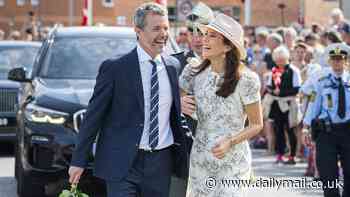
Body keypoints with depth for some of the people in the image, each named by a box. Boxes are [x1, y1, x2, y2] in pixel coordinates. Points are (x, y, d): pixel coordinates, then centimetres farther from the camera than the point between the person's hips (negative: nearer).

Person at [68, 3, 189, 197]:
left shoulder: (174, 66, 7)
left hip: (161, 162, 4)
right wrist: (78, 160, -5)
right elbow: (93, 115, -3)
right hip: (123, 164, -4)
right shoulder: (114, 68, -6)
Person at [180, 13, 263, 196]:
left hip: (232, 161, -4)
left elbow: (256, 124, -4)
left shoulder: (246, 79, -13)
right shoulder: (195, 72, -2)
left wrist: (230, 142, -19)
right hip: (199, 159, 4)